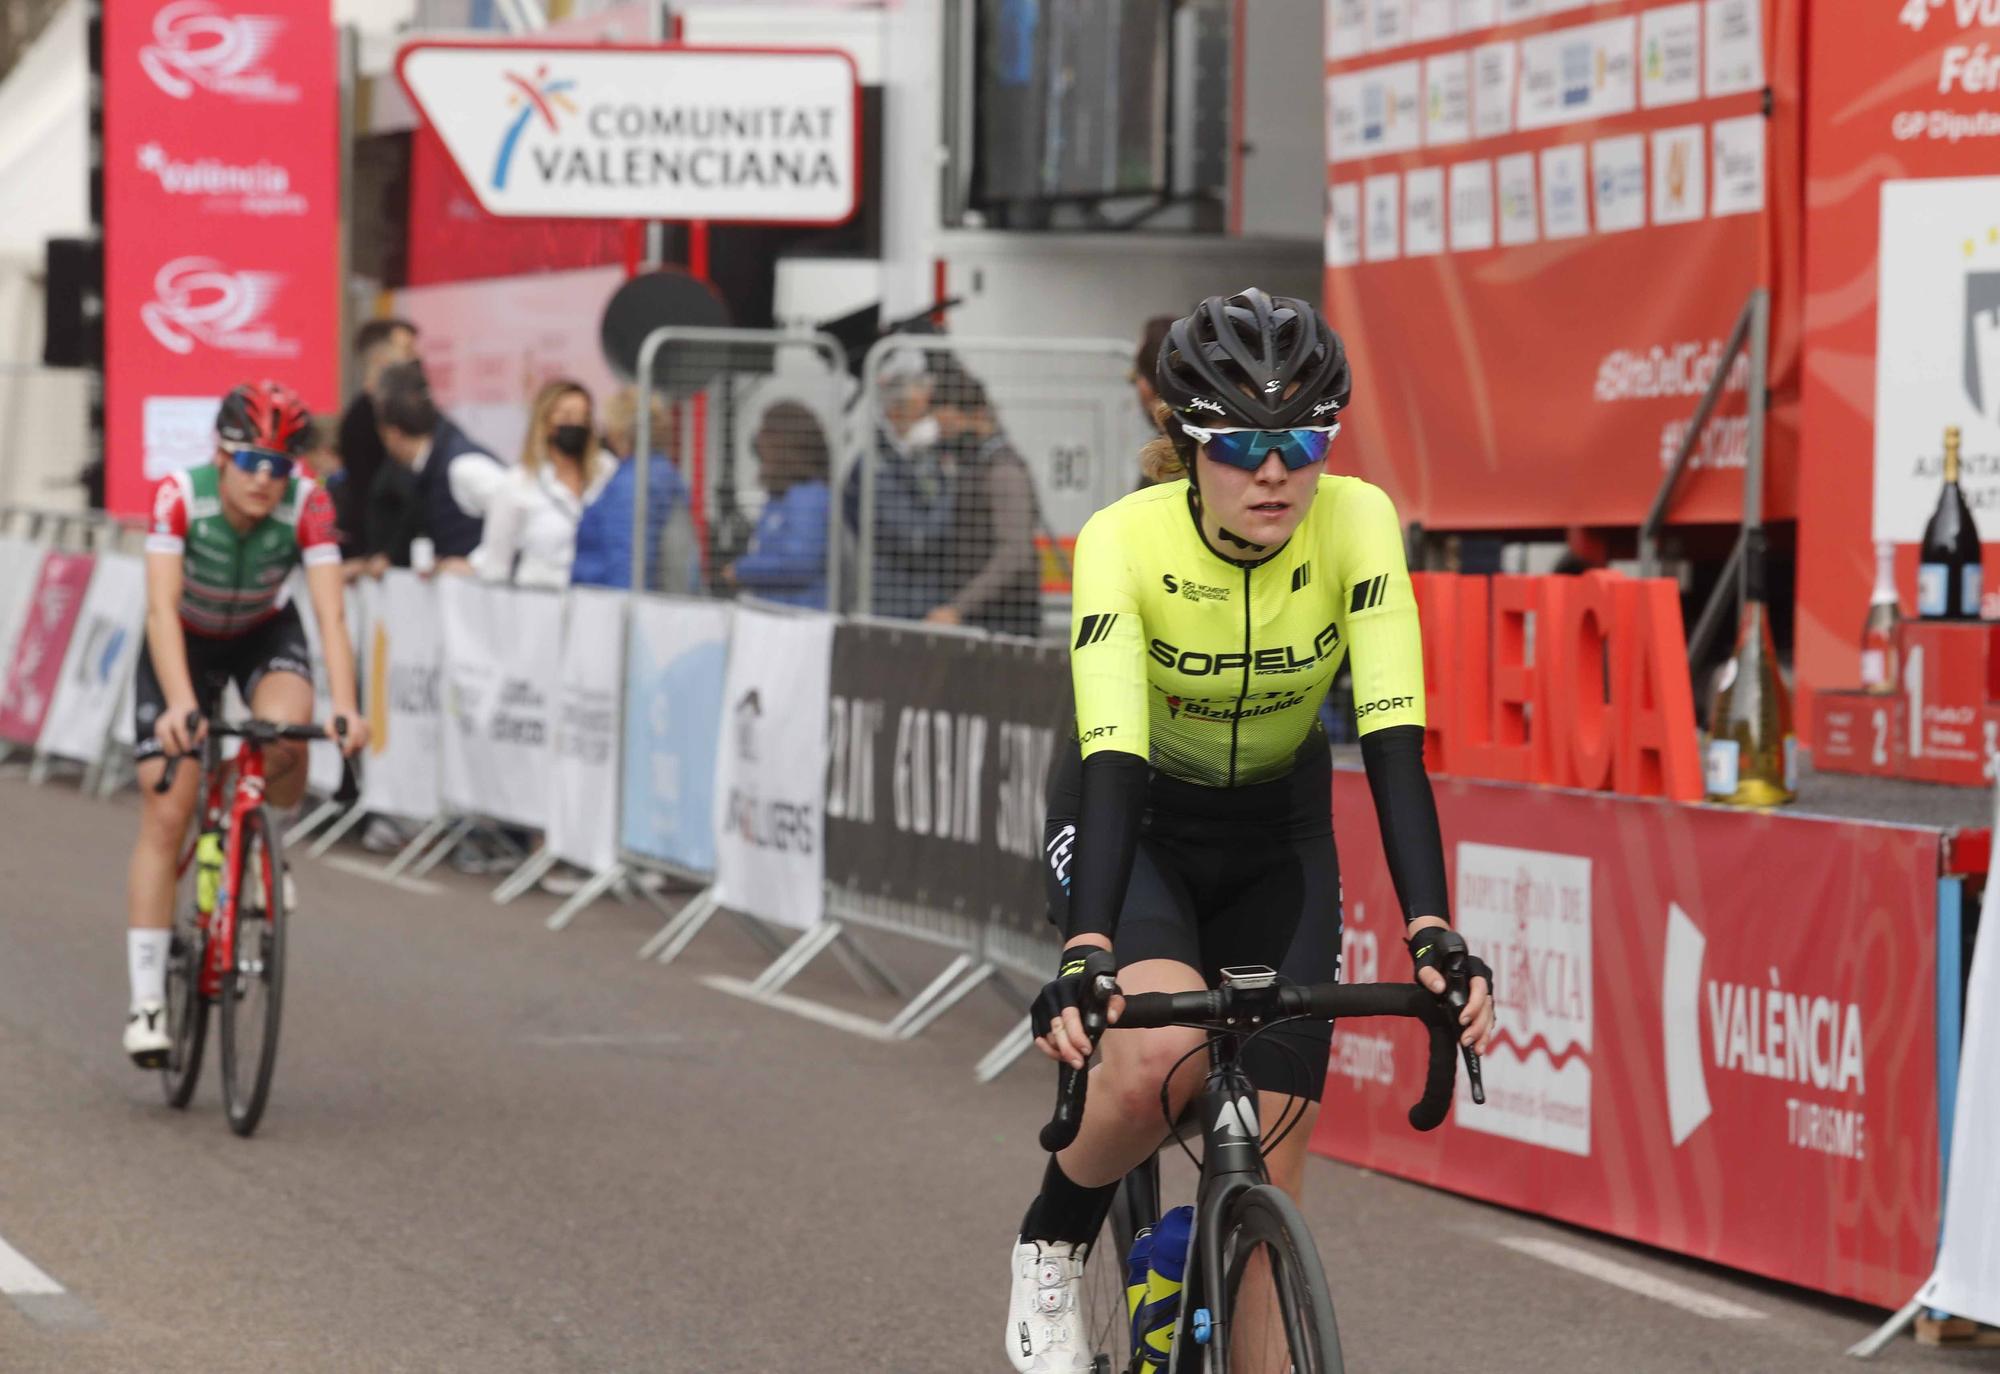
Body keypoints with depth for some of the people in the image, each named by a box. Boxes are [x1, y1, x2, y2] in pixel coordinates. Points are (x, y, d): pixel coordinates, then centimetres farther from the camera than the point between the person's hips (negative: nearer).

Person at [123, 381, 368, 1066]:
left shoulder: (307, 504, -28)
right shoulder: (180, 497, -31)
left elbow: (330, 612, -35)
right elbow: (162, 607, -39)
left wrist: (344, 708, -50)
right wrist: (180, 704, -54)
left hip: (265, 634, 1)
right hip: (185, 643, -1)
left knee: (286, 733, -33)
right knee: (165, 814, -10)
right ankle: (147, 999, -6)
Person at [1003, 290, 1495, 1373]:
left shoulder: (1356, 524, -24)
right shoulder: (1125, 542, -29)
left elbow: (1393, 740, -30)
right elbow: (1113, 759, -39)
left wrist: (1432, 933, -43)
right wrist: (1085, 952, -53)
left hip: (1276, 838, 2)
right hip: (1130, 822, -2)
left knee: (1266, 1182, -5)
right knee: (1162, 1049, -32)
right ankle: (1051, 1250, -3)